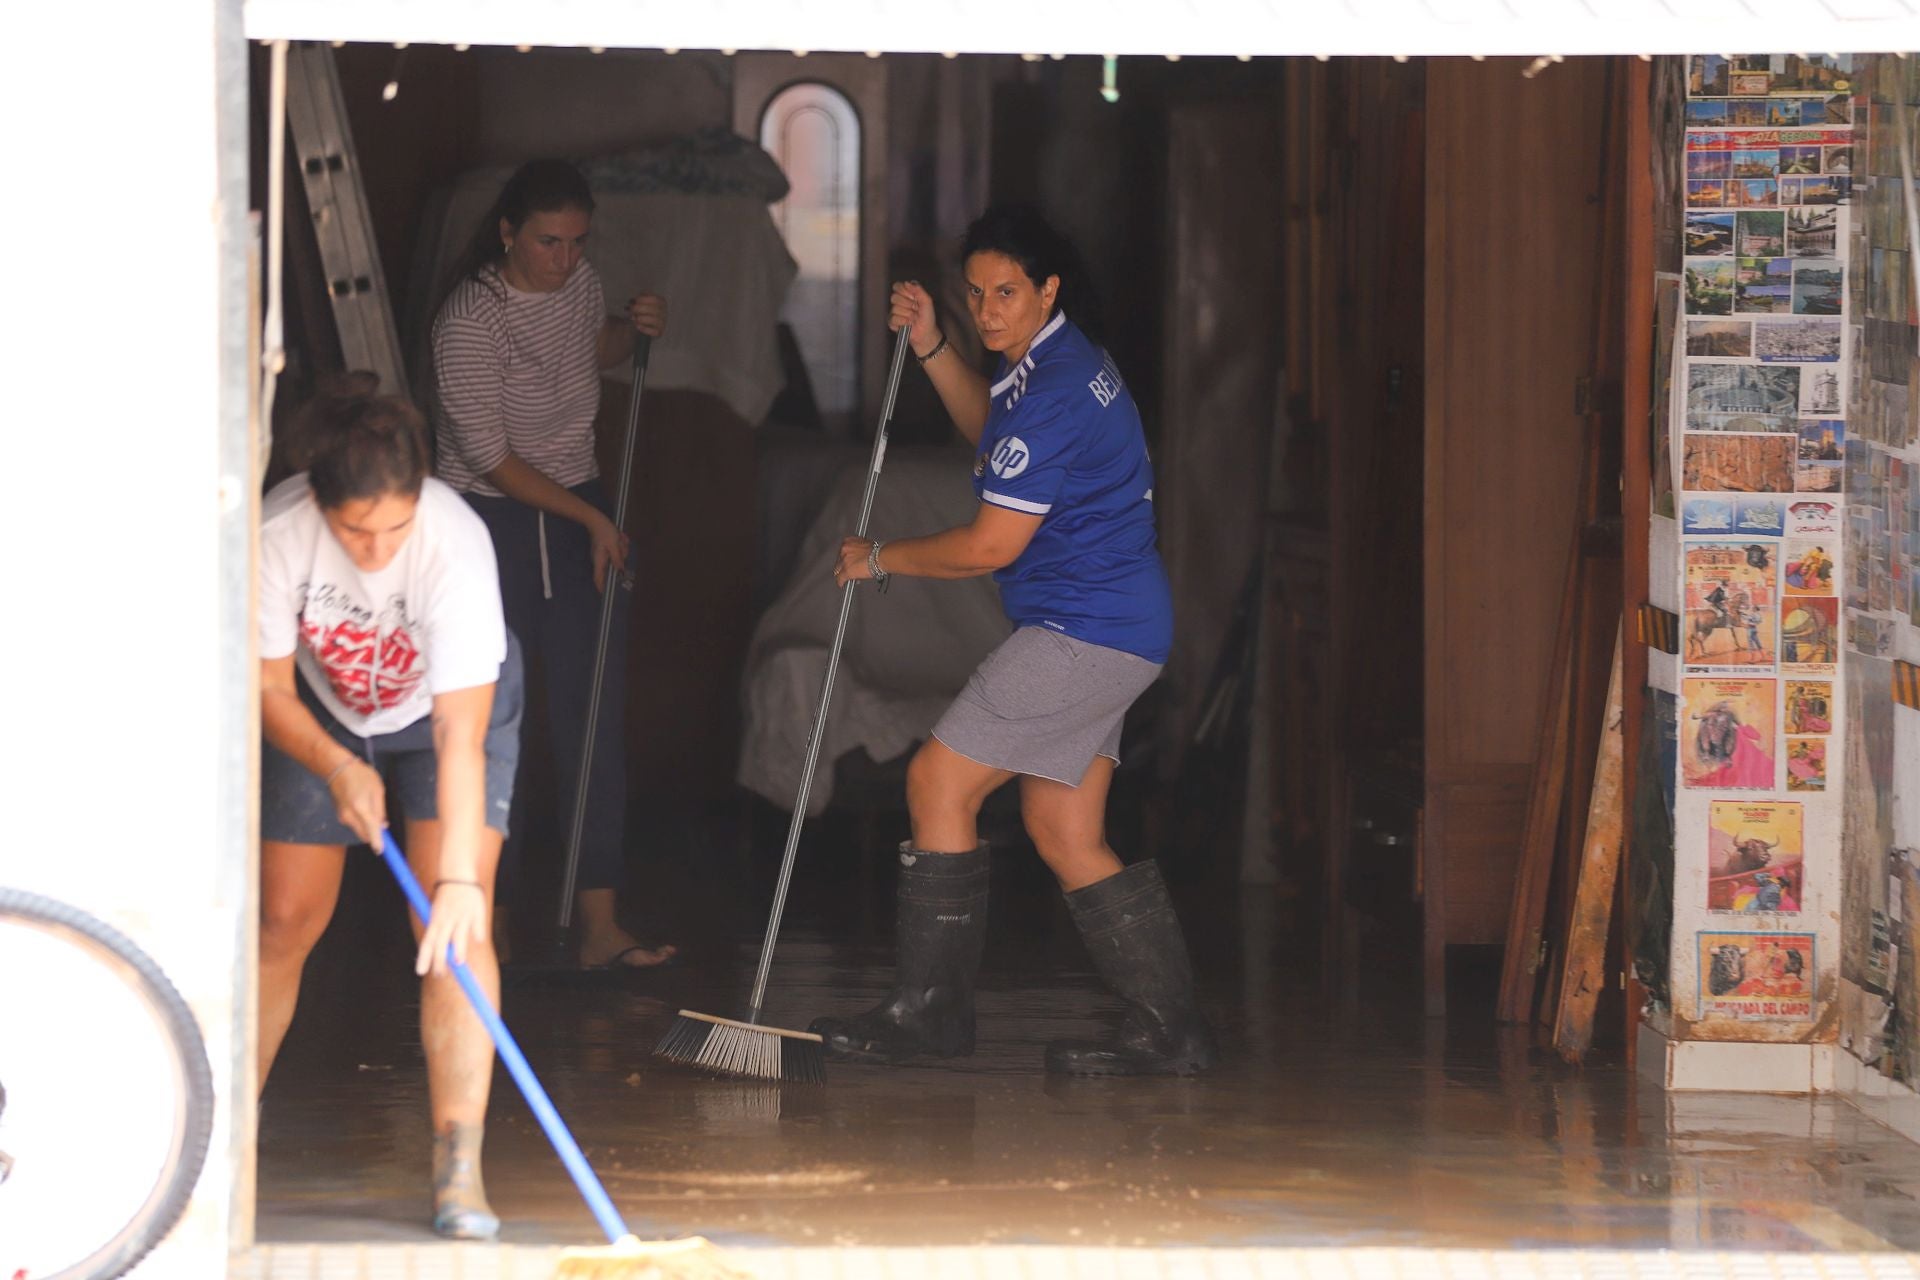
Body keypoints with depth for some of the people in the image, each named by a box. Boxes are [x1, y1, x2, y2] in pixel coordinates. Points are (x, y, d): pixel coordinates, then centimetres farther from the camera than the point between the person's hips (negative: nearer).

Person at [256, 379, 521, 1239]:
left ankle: (458, 1168, -19)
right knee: (284, 921, 3)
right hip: (318, 715, 2)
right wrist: (337, 769, -33)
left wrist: (459, 881, -46)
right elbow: (270, 690, -17)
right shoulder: (278, 535, -32)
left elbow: (459, 738, -41)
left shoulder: (456, 546, -39)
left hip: (454, 701, -2)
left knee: (457, 928, -17)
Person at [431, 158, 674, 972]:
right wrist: (589, 517, -14)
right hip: (493, 521, -6)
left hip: (579, 514, 6)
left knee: (595, 713, -2)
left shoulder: (577, 282, 1)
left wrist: (634, 330, 2)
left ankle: (599, 925, -3)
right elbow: (490, 456, -18)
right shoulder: (470, 322, -20)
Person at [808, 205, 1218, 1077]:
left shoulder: (1055, 395, -20)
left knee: (939, 780, -7)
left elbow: (989, 546, -19)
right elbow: (992, 433, 35)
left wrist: (879, 560, -3)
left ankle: (927, 1010, -2)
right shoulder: (1057, 364, 14)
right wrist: (931, 349, 20)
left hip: (1082, 634, -11)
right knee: (1064, 832, 9)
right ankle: (1168, 1029, 8)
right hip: (1113, 631, 11)